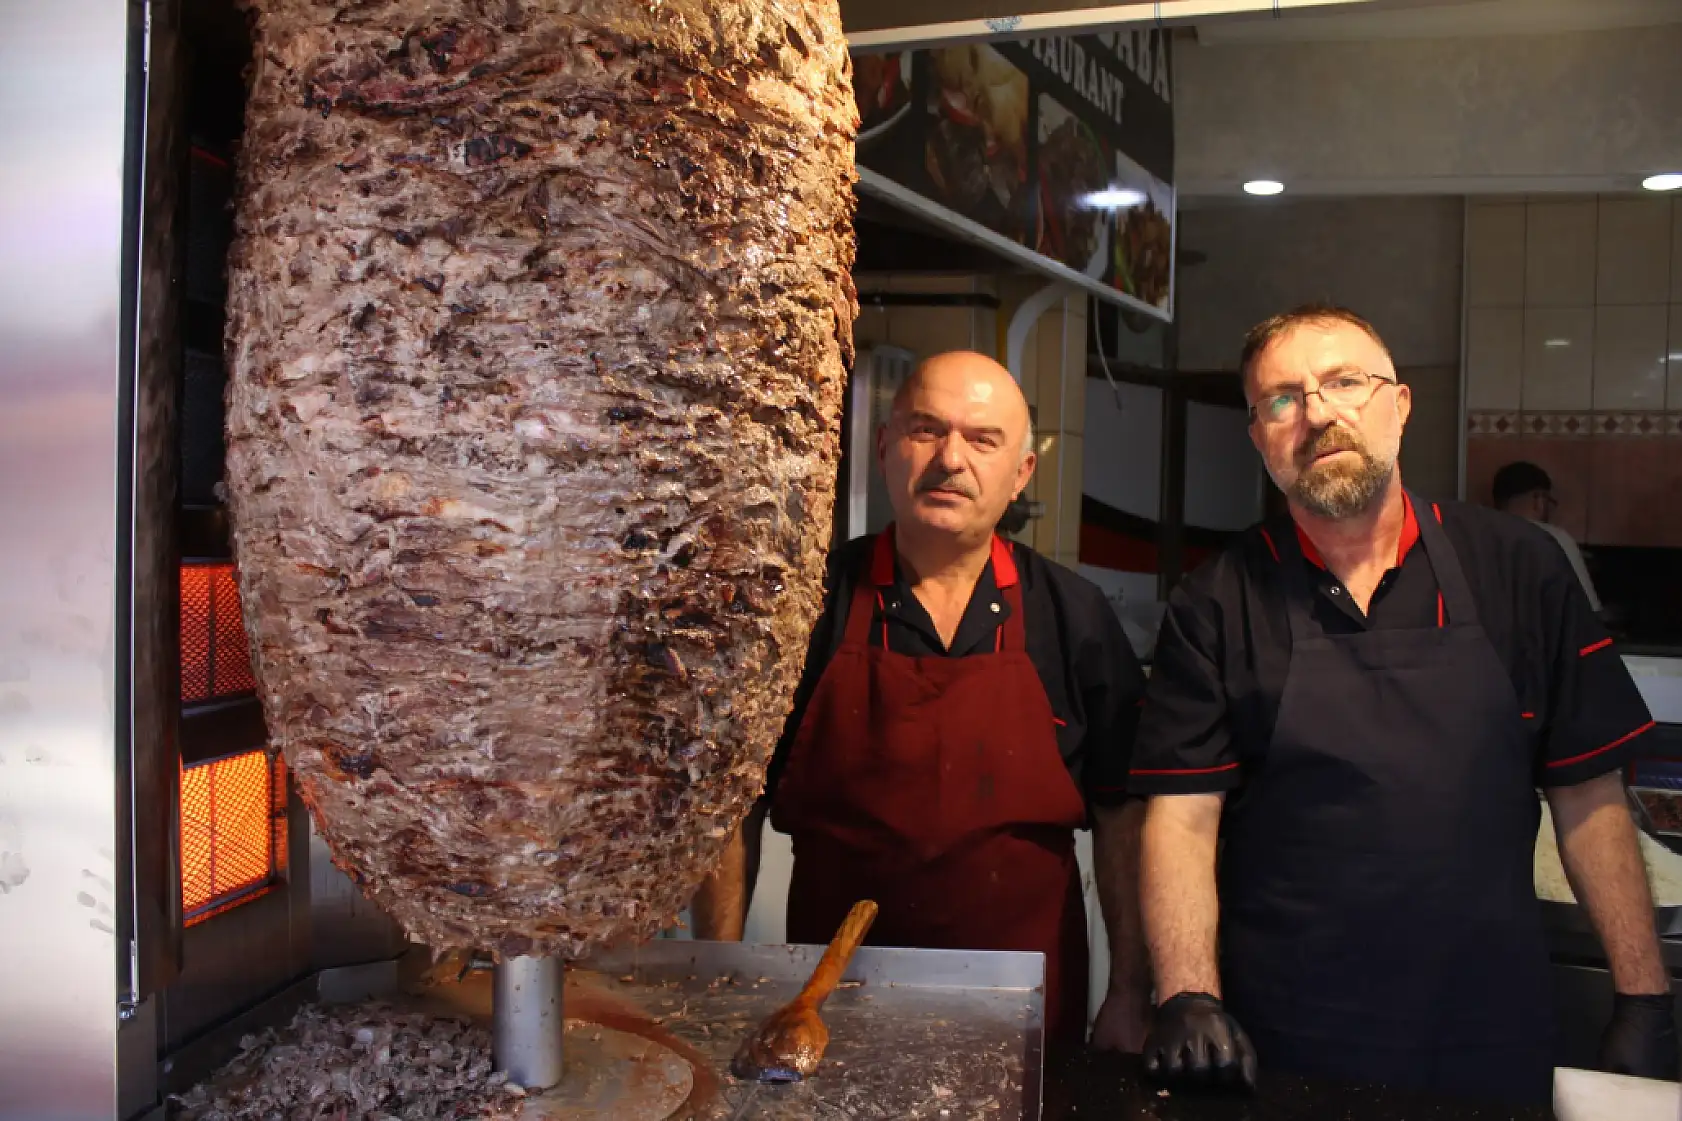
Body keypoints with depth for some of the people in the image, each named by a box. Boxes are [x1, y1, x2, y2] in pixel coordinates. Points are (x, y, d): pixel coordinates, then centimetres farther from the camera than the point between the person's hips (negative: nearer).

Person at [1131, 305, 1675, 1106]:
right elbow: (1182, 816, -9)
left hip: (1492, 1039, 2)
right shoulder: (1215, 605, -4)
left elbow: (1589, 798, 2)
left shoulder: (1520, 569, 1)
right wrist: (1188, 998, -20)